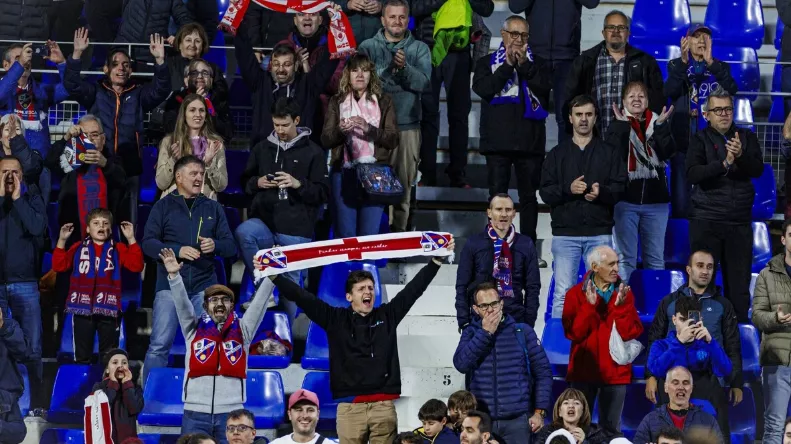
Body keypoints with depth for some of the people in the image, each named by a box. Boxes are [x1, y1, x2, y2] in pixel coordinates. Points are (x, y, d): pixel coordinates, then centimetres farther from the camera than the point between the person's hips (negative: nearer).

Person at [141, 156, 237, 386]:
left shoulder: (214, 208, 14)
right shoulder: (163, 206, 7)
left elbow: (230, 246, 12)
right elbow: (148, 243, -1)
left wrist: (215, 246, -11)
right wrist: (177, 250, -16)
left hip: (204, 286, 2)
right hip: (170, 284, -2)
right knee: (160, 344, -7)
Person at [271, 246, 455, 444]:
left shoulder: (387, 315, 12)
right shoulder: (336, 319, 8)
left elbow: (414, 288, 12)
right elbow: (302, 297, 3)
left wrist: (436, 260, 8)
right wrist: (275, 275, -4)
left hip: (384, 405, 1)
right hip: (350, 406, -1)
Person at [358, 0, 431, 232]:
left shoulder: (419, 49, 7)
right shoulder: (368, 46, 6)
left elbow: (424, 84, -4)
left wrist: (405, 67, -21)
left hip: (407, 125, 1)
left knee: (404, 181, 0)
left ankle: (399, 229, 7)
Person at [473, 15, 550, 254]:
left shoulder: (537, 64, 12)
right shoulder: (487, 62, 9)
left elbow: (545, 88, -5)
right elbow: (482, 88, -8)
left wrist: (523, 64, -10)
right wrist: (508, 65, -11)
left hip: (530, 141, 1)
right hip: (498, 140, -1)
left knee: (529, 195, 3)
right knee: (497, 195, 0)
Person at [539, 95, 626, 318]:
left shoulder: (609, 153, 10)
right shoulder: (557, 154, 11)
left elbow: (619, 188, 2)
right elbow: (545, 191, 4)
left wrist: (601, 192, -18)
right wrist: (567, 189, -14)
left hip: (600, 232, 0)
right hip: (565, 232, 0)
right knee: (563, 293, -3)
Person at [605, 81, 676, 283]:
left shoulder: (658, 124, 10)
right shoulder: (617, 126, 4)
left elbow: (668, 152, -8)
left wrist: (661, 126, -19)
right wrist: (622, 125, -20)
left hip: (655, 200, 2)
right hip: (626, 198, -2)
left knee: (655, 258, 5)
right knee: (625, 258, -3)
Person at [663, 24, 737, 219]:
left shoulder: (720, 68, 10)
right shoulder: (676, 66, 8)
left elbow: (732, 89, -10)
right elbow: (669, 91, -11)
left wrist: (711, 63, -23)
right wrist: (684, 61, -26)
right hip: (683, 139, -1)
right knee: (681, 198, -3)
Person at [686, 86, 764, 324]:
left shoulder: (746, 137, 9)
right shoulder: (700, 140, 1)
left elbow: (758, 169, -3)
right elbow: (693, 174, -13)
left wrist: (741, 155, -22)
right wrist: (724, 164, -25)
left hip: (740, 222, 2)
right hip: (706, 221, -2)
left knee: (739, 284, 4)